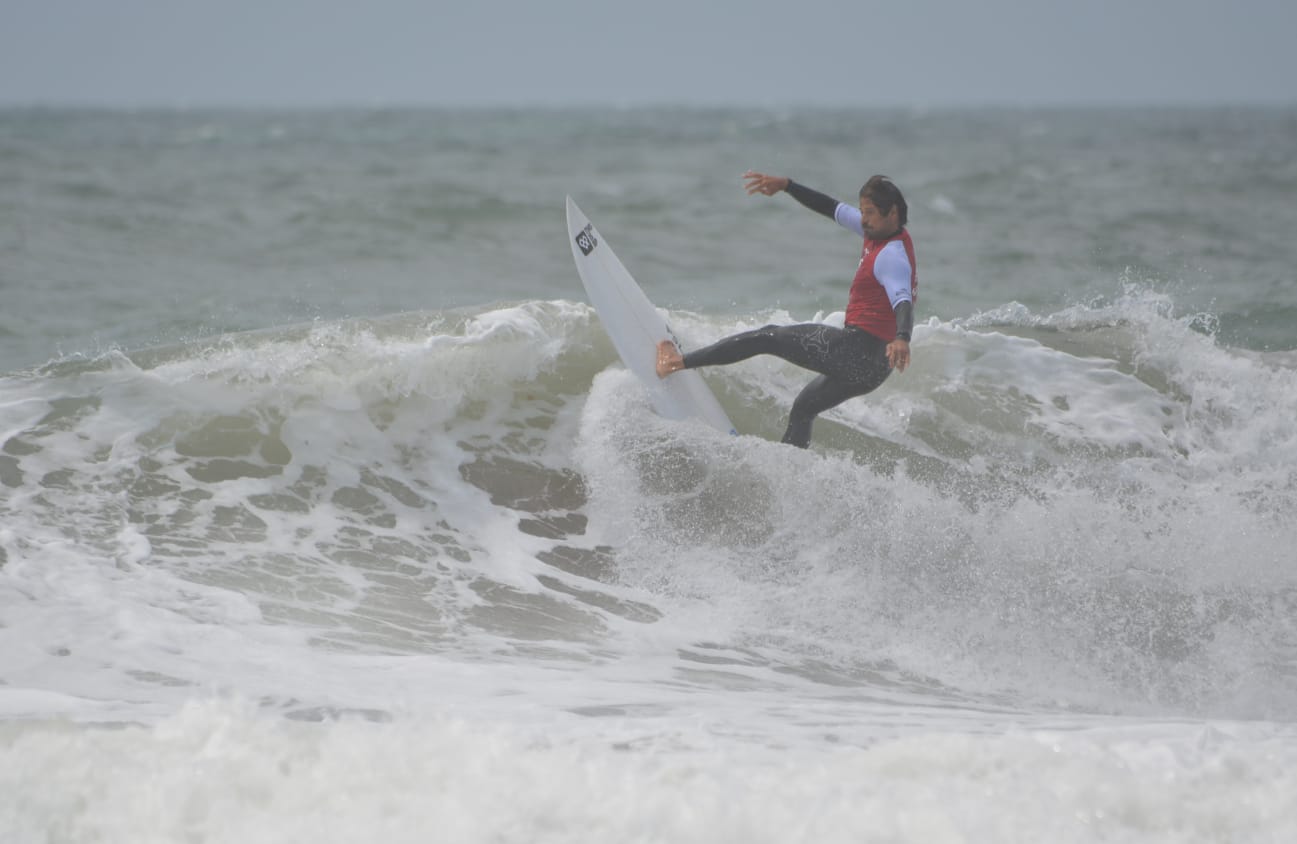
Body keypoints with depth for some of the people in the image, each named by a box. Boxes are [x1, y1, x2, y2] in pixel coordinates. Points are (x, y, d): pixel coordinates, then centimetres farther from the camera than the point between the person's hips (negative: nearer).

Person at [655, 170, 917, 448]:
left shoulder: (892, 257, -18)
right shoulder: (878, 232, 10)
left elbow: (903, 300, -35)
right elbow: (834, 209, 20)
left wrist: (902, 339, -54)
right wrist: (786, 185, 17)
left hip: (856, 348, -10)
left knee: (770, 337, -1)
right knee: (802, 409, 23)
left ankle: (680, 362, 2)